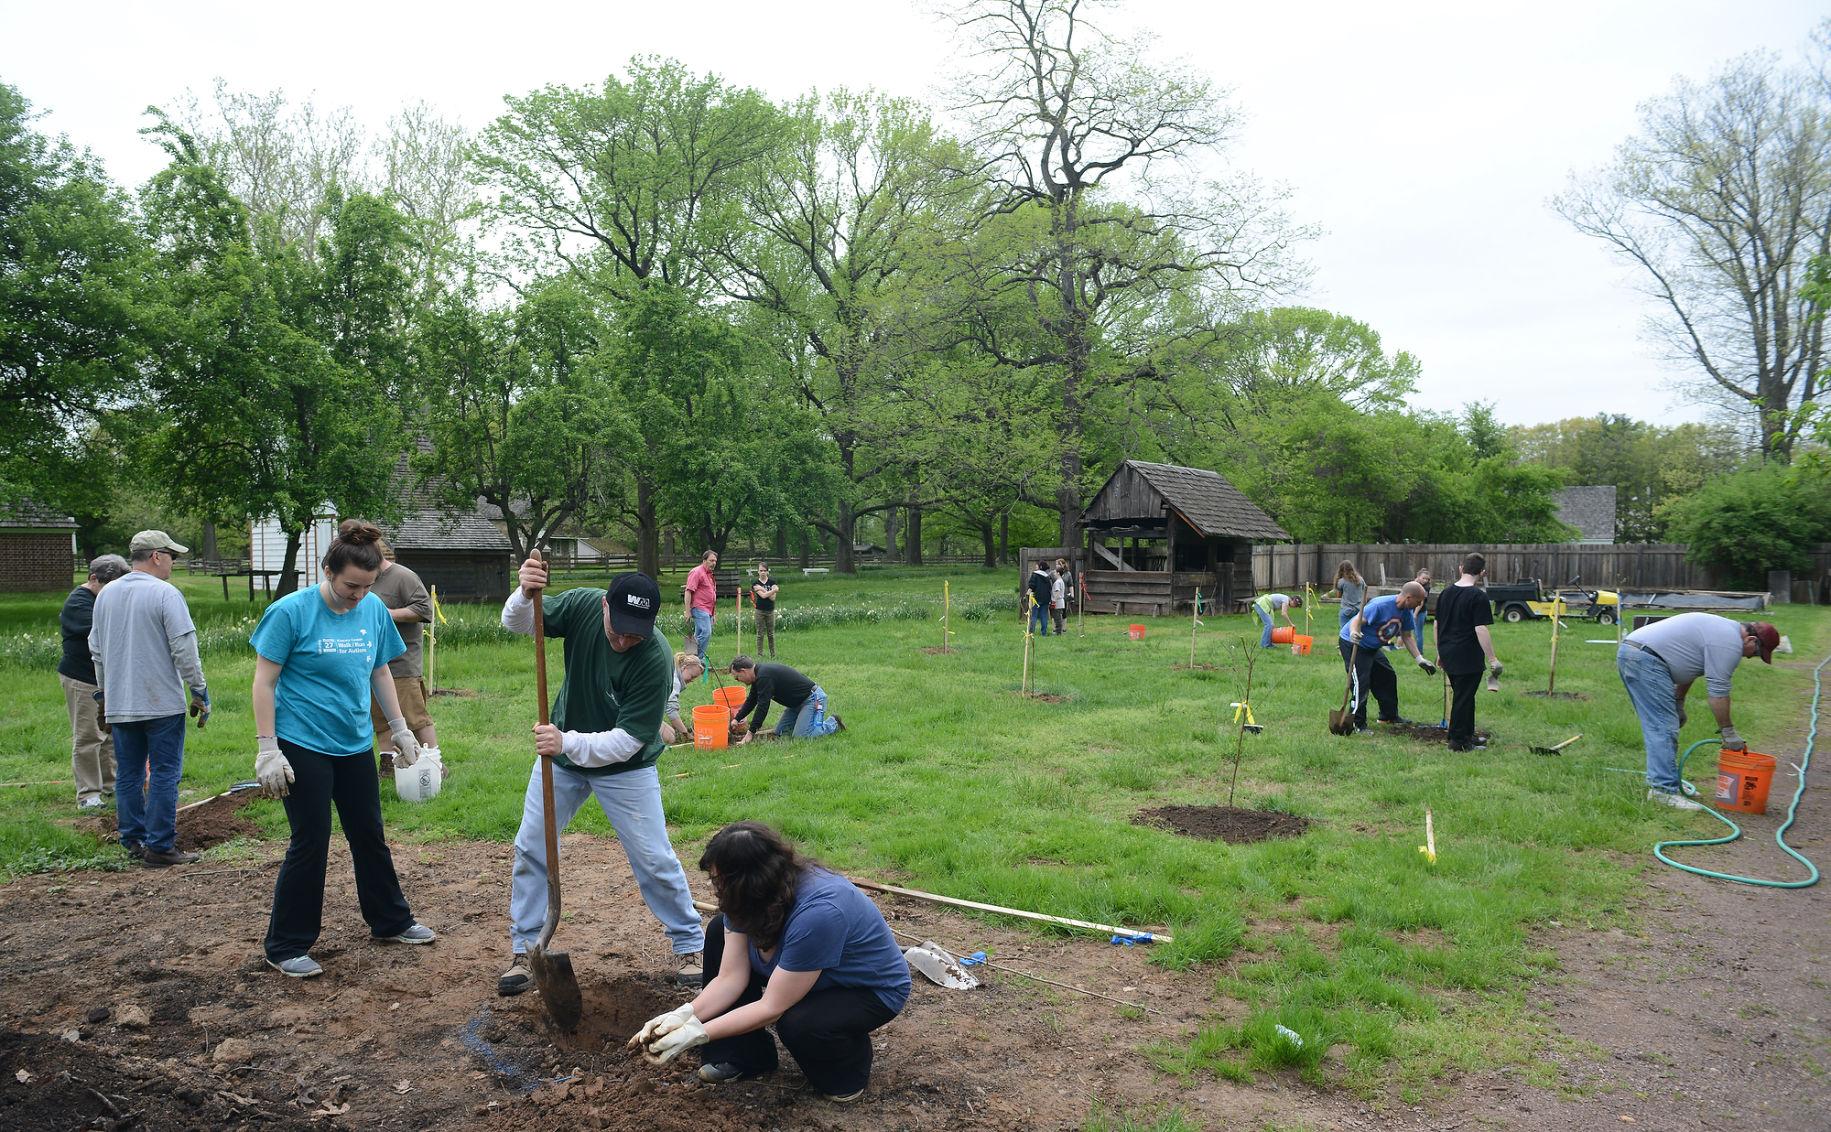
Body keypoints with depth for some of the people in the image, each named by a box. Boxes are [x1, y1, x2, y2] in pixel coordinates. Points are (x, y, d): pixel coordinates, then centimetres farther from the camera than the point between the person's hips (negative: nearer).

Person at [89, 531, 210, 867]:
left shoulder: (105, 595, 9)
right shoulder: (165, 594, -12)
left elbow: (96, 649, 18)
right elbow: (184, 650, -15)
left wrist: (103, 692, 28)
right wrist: (200, 692, -7)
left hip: (119, 705, 6)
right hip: (162, 703, -6)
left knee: (128, 775, 14)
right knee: (164, 775, -1)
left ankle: (133, 841, 20)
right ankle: (159, 847, 1)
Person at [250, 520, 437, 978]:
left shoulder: (375, 610, 0)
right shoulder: (291, 611, -14)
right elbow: (264, 682, -11)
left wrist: (399, 728, 15)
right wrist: (267, 748, -14)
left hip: (356, 744, 5)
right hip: (303, 746, -5)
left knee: (370, 836, 16)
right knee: (310, 844, 1)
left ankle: (391, 921, 32)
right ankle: (285, 946, 17)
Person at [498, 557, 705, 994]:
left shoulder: (655, 659, -32)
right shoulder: (584, 605, -23)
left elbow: (627, 741, -30)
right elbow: (518, 623, -12)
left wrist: (568, 743, -43)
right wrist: (525, 595, -35)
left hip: (625, 767, -4)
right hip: (562, 752, 4)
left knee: (654, 860, 0)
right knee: (530, 849, 7)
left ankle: (689, 945, 21)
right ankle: (523, 950, 24)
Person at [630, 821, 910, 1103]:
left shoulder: (817, 912, -39)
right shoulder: (748, 897, -16)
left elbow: (772, 1007, -31)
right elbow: (730, 977, -12)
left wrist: (696, 1034, -29)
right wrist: (683, 1016, -27)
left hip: (872, 988, -8)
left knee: (798, 1024, -36)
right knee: (720, 933, -4)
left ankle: (850, 1064, -1)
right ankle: (744, 1056, 6)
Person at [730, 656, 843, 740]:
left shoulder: (764, 676, -25)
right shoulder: (759, 675, 7)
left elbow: (763, 706, -27)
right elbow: (751, 701, 20)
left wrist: (751, 733, -22)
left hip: (813, 698, -10)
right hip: (798, 702, 10)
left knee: (800, 736, -20)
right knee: (780, 733, 9)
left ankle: (833, 724, -1)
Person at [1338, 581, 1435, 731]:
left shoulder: (1406, 612, -4)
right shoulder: (1380, 605, -30)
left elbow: (1407, 637, 8)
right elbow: (1357, 621, -34)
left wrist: (1420, 660, 2)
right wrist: (1354, 633, -56)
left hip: (1372, 647, 9)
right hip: (1353, 644, -9)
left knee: (1387, 677, 16)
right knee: (1361, 682, -16)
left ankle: (1389, 716, 33)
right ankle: (1358, 724, -9)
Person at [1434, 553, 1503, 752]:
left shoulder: (1445, 593, 8)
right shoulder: (1478, 596, -14)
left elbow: (1437, 625, 14)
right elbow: (1481, 630, -19)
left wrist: (1440, 653, 22)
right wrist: (1492, 659, -14)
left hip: (1447, 654, 7)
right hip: (1468, 657, -7)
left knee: (1462, 696, 20)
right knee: (1464, 698, 2)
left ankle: (1468, 735, 31)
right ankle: (1458, 741, 8)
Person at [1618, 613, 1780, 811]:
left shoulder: (1724, 629, 23)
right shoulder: (1730, 643, -9)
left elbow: (1686, 665, 29)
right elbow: (1718, 690, -10)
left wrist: (1678, 704, 28)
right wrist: (1728, 732, -2)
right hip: (1645, 659, -11)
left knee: (1659, 727, 16)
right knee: (1664, 728, -11)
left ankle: (1658, 781, 19)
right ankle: (1664, 790, -13)